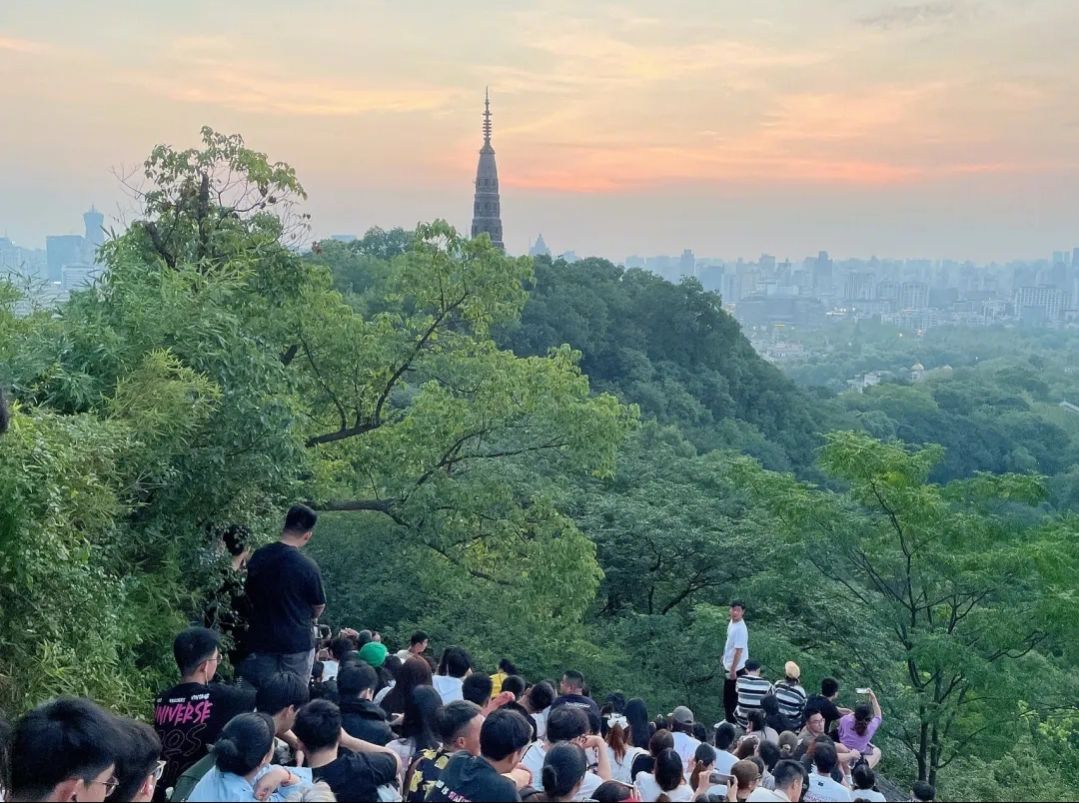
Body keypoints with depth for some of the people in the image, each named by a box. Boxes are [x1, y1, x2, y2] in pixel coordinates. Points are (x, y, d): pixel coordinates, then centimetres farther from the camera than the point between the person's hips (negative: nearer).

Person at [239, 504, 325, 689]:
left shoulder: (258, 557, -2)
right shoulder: (307, 566, -17)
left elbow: (249, 595, 11)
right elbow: (319, 607, -4)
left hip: (261, 638, 4)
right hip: (298, 640, -4)